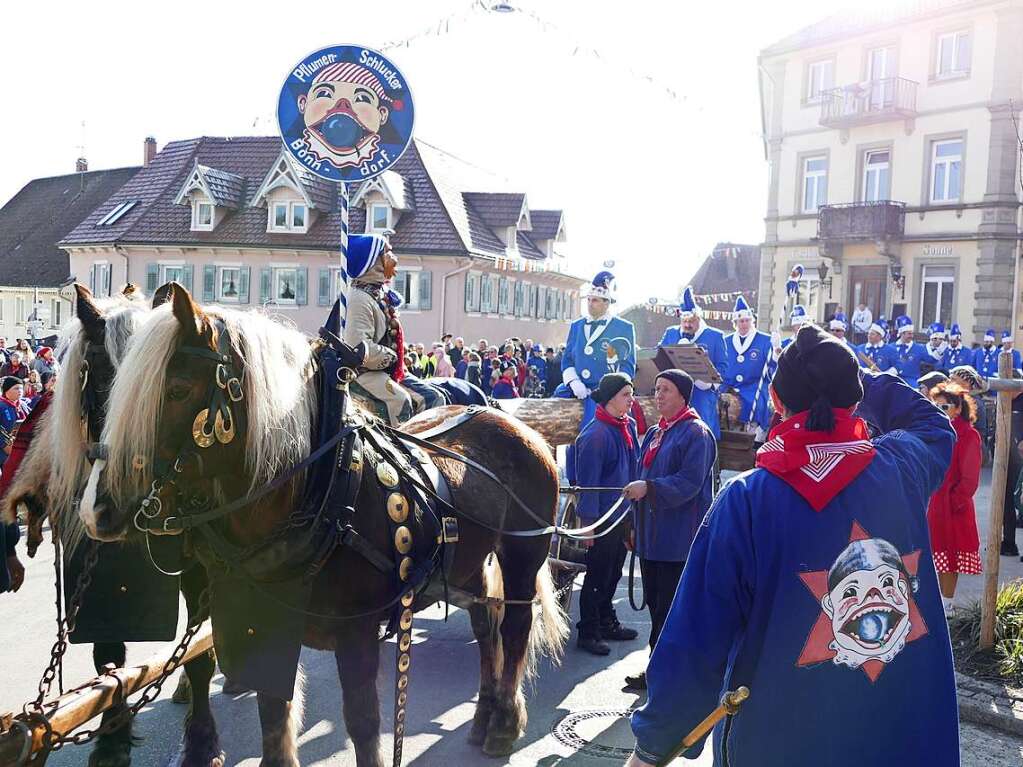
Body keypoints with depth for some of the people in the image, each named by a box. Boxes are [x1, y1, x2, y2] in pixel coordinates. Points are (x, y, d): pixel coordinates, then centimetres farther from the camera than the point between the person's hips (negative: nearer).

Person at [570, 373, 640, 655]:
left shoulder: (628, 426, 4)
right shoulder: (595, 435, -21)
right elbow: (588, 482, -20)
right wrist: (588, 522, -19)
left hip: (622, 512, 8)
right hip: (603, 517, -8)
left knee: (613, 572, 20)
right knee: (597, 576, 4)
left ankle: (607, 623, 36)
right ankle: (588, 633, 18)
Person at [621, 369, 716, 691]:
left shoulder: (697, 434, -10)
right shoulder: (654, 434, 16)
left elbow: (690, 483, -19)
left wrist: (649, 488, -28)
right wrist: (636, 525, 21)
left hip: (678, 539, -8)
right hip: (651, 536, 9)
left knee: (669, 608, -1)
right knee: (655, 602, 14)